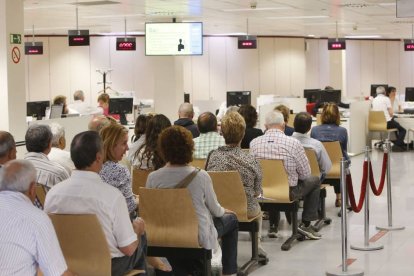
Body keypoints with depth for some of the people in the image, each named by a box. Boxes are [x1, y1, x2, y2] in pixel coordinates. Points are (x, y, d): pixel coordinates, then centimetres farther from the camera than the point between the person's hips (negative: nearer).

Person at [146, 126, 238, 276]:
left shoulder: (153, 178, -15)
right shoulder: (200, 176, -20)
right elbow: (215, 209, -5)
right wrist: (224, 211, 18)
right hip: (199, 238, -3)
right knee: (231, 219, 25)